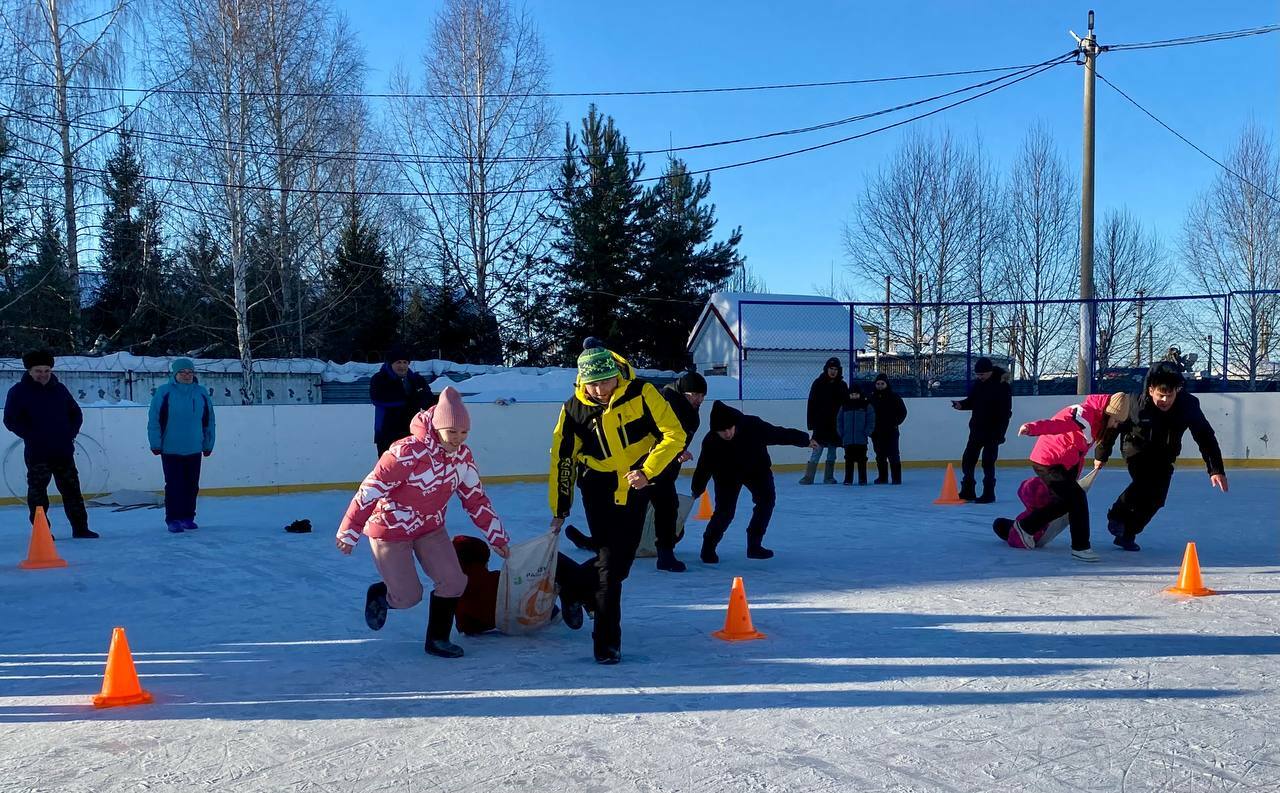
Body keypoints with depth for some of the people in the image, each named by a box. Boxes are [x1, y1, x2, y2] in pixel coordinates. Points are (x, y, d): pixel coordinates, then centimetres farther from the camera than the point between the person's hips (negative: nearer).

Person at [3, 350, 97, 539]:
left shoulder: (59, 389, 11)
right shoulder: (19, 391, -2)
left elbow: (76, 414, 19)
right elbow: (11, 420, -5)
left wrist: (71, 434, 4)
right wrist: (31, 436, -11)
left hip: (63, 451, 4)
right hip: (37, 454, -4)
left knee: (72, 490, 8)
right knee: (37, 493, 0)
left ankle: (80, 528, 14)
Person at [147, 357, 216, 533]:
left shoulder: (201, 394, 4)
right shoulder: (164, 392, -7)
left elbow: (208, 421, 9)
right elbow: (154, 420, -7)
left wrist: (208, 444, 9)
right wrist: (156, 444, -9)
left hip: (194, 450, 4)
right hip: (171, 450, -4)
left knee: (192, 486, 10)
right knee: (173, 486, 0)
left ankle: (188, 517, 21)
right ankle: (173, 520, 7)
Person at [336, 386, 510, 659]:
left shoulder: (463, 455, -8)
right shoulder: (409, 452, -31)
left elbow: (475, 499, 2)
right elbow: (371, 490, -25)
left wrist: (498, 537, 3)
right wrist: (350, 532, -21)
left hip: (431, 528, 6)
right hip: (390, 529, -6)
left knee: (453, 583, -3)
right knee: (409, 596, -2)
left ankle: (437, 639, 17)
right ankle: (380, 594, 32)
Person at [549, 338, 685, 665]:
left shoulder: (641, 394, -17)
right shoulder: (574, 409, -12)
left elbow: (673, 434, -13)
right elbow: (562, 458, -2)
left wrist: (647, 471, -23)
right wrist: (560, 510, 1)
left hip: (635, 486, 1)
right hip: (599, 489, -1)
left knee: (621, 561, 9)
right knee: (609, 565, -7)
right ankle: (606, 641, 3)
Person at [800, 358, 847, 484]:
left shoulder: (842, 386, 6)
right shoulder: (818, 384, -1)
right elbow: (811, 404, -3)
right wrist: (811, 423, -8)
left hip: (835, 424, 3)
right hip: (821, 423, -3)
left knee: (832, 450, 8)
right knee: (817, 450, -7)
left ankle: (829, 477, 15)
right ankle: (808, 476, -7)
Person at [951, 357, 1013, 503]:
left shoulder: (1002, 386, -13)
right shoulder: (977, 383, 5)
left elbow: (1006, 412, -14)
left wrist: (1000, 432, -19)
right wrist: (961, 404, -6)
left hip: (993, 431, -7)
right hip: (976, 429, 7)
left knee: (988, 463, -5)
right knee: (967, 460, 7)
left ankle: (988, 494, 5)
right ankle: (967, 492, 19)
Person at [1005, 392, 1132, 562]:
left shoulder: (1095, 421, 14)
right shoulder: (1085, 413, -19)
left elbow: (1079, 453, 22)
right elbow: (1057, 424, -35)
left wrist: (1073, 478, 25)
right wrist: (1032, 428, -51)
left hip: (1062, 464, 11)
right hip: (1048, 463, -11)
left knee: (1066, 501, 19)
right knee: (1077, 499, -12)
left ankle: (1025, 527, 32)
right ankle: (1081, 547, -4)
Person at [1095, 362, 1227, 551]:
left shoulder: (1188, 405, -26)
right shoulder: (1136, 404, -29)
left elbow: (1205, 436, -21)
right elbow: (1113, 425, -13)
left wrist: (1216, 470, -27)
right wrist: (1101, 455, -2)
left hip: (1165, 454, 3)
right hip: (1137, 447, -3)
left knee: (1157, 497, -5)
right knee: (1144, 482, -27)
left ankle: (1127, 533, 12)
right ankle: (1117, 516, -4)